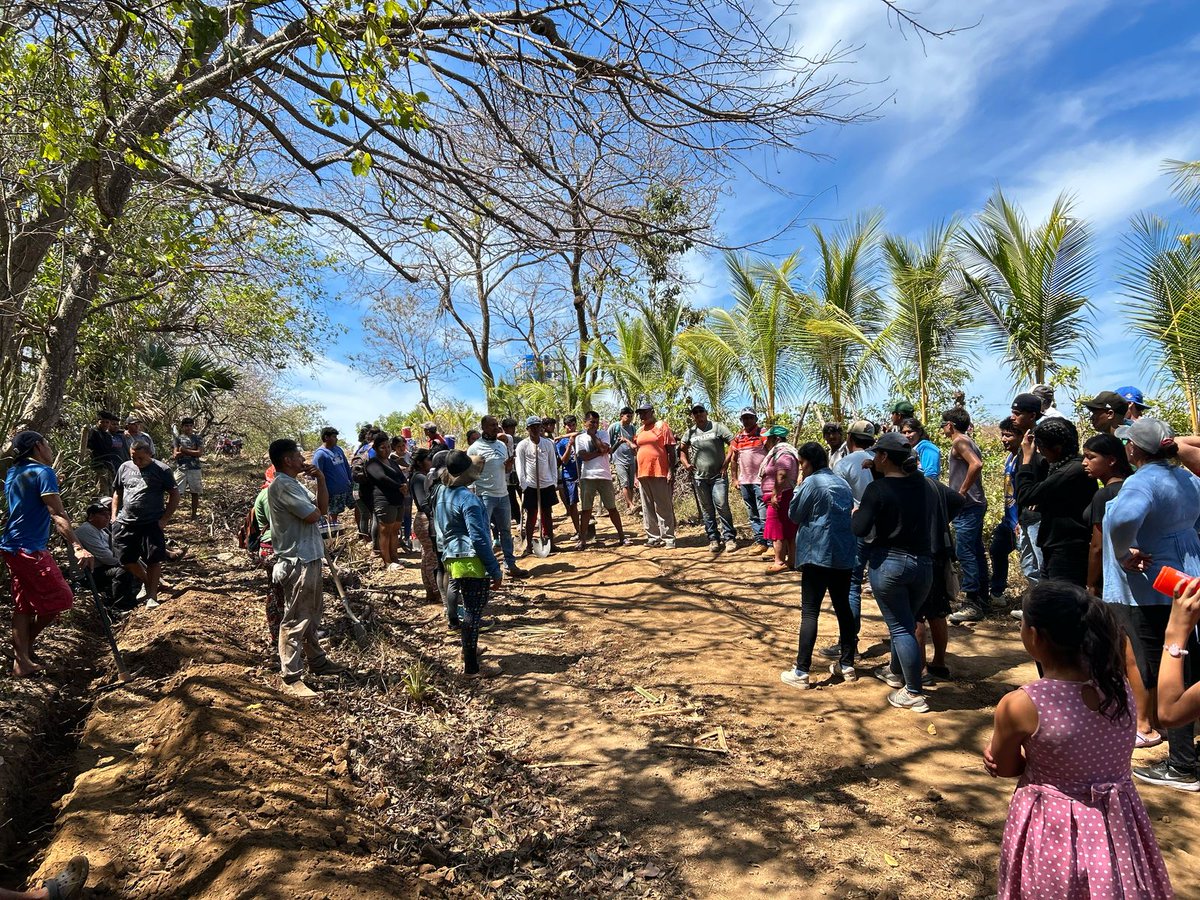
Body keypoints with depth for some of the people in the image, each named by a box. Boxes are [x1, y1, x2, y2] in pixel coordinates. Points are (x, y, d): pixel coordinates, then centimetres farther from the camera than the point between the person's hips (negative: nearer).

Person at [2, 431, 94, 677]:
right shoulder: (43, 472, -14)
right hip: (30, 549, -9)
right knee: (59, 599, 0)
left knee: (24, 605, 12)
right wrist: (77, 547, -33)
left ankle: (21, 660, 14)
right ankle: (26, 645, 12)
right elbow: (57, 515, -25)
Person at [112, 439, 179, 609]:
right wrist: (114, 515, 9)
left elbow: (174, 495, -2)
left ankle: (152, 596, 4)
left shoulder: (162, 470, -5)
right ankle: (146, 582, 33)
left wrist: (165, 519, -9)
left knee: (153, 559, -6)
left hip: (151, 523, -4)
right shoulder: (125, 468, 7)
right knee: (126, 559, 8)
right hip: (124, 522, 4)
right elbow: (117, 492, 19)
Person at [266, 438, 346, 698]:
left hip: (309, 559, 11)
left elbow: (323, 507, 12)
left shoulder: (294, 483, 14)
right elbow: (312, 515, -23)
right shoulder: (282, 485, -19)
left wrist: (321, 479, 1)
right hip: (296, 563, -11)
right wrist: (314, 507, 0)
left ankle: (317, 662, 36)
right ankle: (291, 679, 3)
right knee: (295, 622, -4)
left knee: (312, 617, 22)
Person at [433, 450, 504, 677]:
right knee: (473, 613, 0)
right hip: (472, 562, -9)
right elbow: (479, 539, -20)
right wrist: (495, 571, -15)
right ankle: (472, 667, 7)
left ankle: (469, 649, 39)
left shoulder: (442, 493, 8)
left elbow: (439, 529, 18)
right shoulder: (468, 499, -18)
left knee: (468, 608, 23)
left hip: (452, 559, 9)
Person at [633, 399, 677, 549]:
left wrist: (671, 471, -12)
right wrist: (636, 475, 16)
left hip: (660, 474, -6)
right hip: (643, 474, 6)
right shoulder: (639, 431, 16)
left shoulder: (662, 426, -1)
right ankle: (653, 537, 13)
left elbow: (671, 450, -5)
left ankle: (668, 538, 0)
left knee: (664, 508, -4)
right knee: (647, 509, 7)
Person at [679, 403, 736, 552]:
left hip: (718, 476, -4)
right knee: (706, 510, 8)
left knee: (722, 506, -10)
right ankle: (713, 539, 16)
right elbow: (682, 449, 22)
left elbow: (733, 443, -4)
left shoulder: (717, 427, 0)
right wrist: (685, 463, 5)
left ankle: (729, 538, -1)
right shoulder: (690, 432, 10)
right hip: (699, 477, 4)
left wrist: (725, 464, -9)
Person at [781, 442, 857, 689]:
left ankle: (801, 672, -5)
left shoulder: (811, 483, -10)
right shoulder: (843, 483, 13)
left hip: (817, 553, -7)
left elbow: (794, 515, -3)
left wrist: (799, 487, 4)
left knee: (810, 611, -5)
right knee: (843, 607, 14)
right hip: (843, 554, 7)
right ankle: (847, 665, 22)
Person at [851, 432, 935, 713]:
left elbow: (860, 529, -21)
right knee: (908, 621, 22)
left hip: (888, 563, -6)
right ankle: (896, 671, 43)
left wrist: (855, 513, 1)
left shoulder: (877, 489, -15)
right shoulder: (923, 484, 3)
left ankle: (914, 694, 7)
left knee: (900, 627, 2)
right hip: (923, 562, 6)